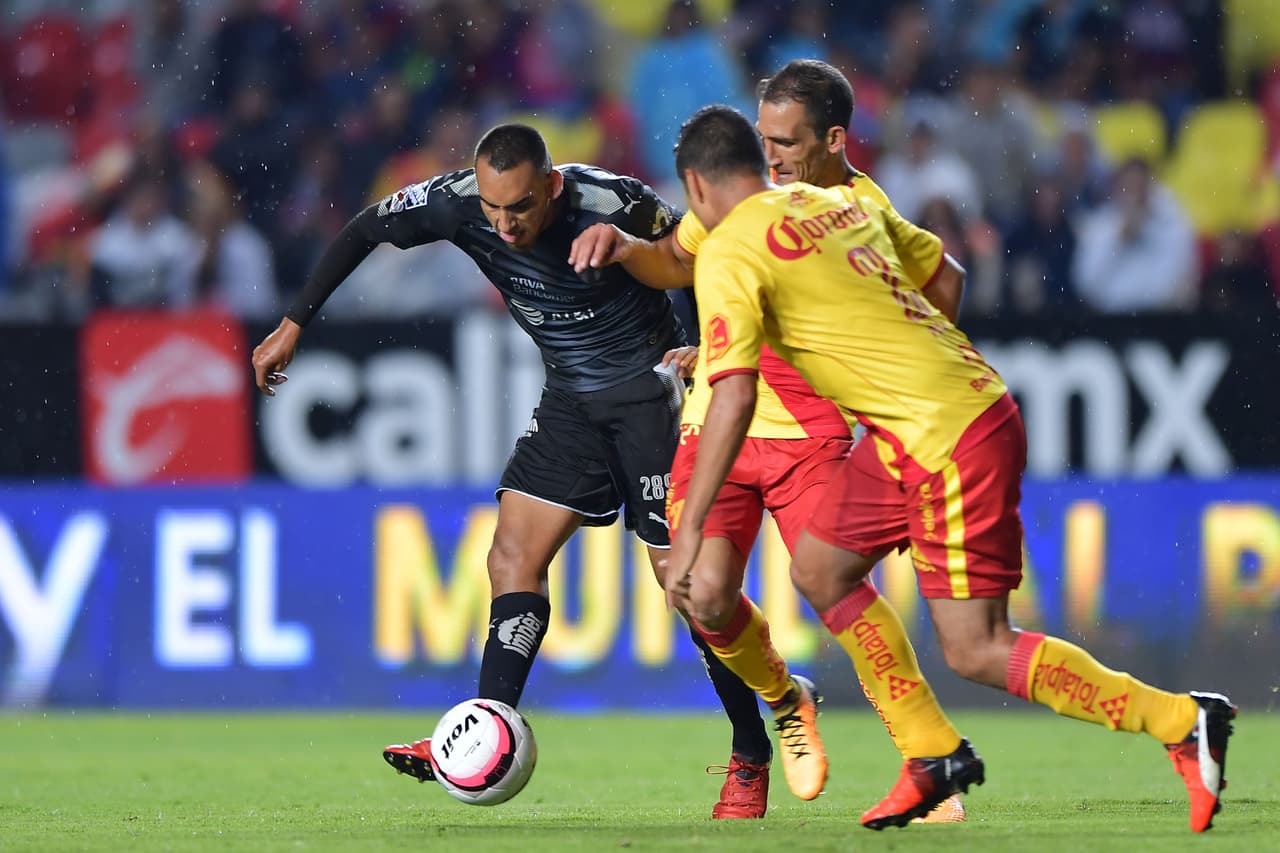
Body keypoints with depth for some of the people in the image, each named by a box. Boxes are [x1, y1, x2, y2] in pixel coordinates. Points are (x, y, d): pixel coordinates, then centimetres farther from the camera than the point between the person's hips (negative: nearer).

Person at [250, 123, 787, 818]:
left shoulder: (613, 206, -27)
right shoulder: (459, 202, -15)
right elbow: (362, 233, 0)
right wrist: (294, 325, -1)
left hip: (648, 390, -5)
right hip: (568, 397, 5)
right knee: (513, 559, -5)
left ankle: (753, 752, 8)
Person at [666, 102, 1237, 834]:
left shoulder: (729, 252, -9)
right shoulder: (844, 203, 13)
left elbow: (734, 395, -17)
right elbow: (941, 269, 22)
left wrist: (689, 528, -15)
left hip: (953, 441, -9)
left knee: (976, 651, -5)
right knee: (818, 568, 16)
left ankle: (1182, 721, -5)